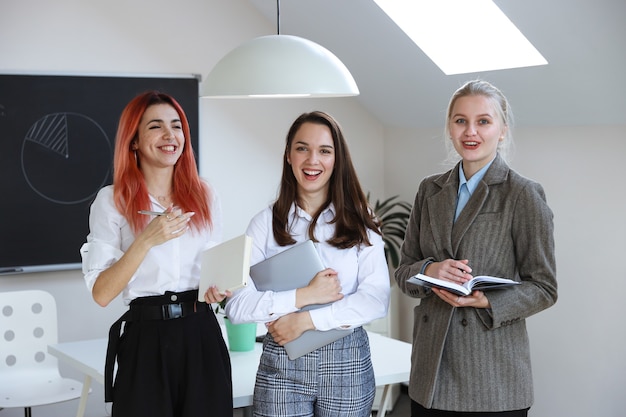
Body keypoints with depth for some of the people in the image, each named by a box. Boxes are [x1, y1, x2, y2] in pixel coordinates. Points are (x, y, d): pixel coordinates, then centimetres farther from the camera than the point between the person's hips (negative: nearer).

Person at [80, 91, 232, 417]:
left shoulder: (204, 197, 9)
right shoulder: (112, 201, -3)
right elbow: (101, 293, -9)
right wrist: (147, 240, -19)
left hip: (202, 336, 3)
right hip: (146, 340, -3)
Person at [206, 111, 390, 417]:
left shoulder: (359, 222, 2)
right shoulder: (266, 223, 1)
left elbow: (376, 299, -10)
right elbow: (236, 306, -8)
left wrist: (306, 320, -17)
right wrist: (303, 296, -17)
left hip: (346, 364, 1)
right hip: (282, 366, 0)